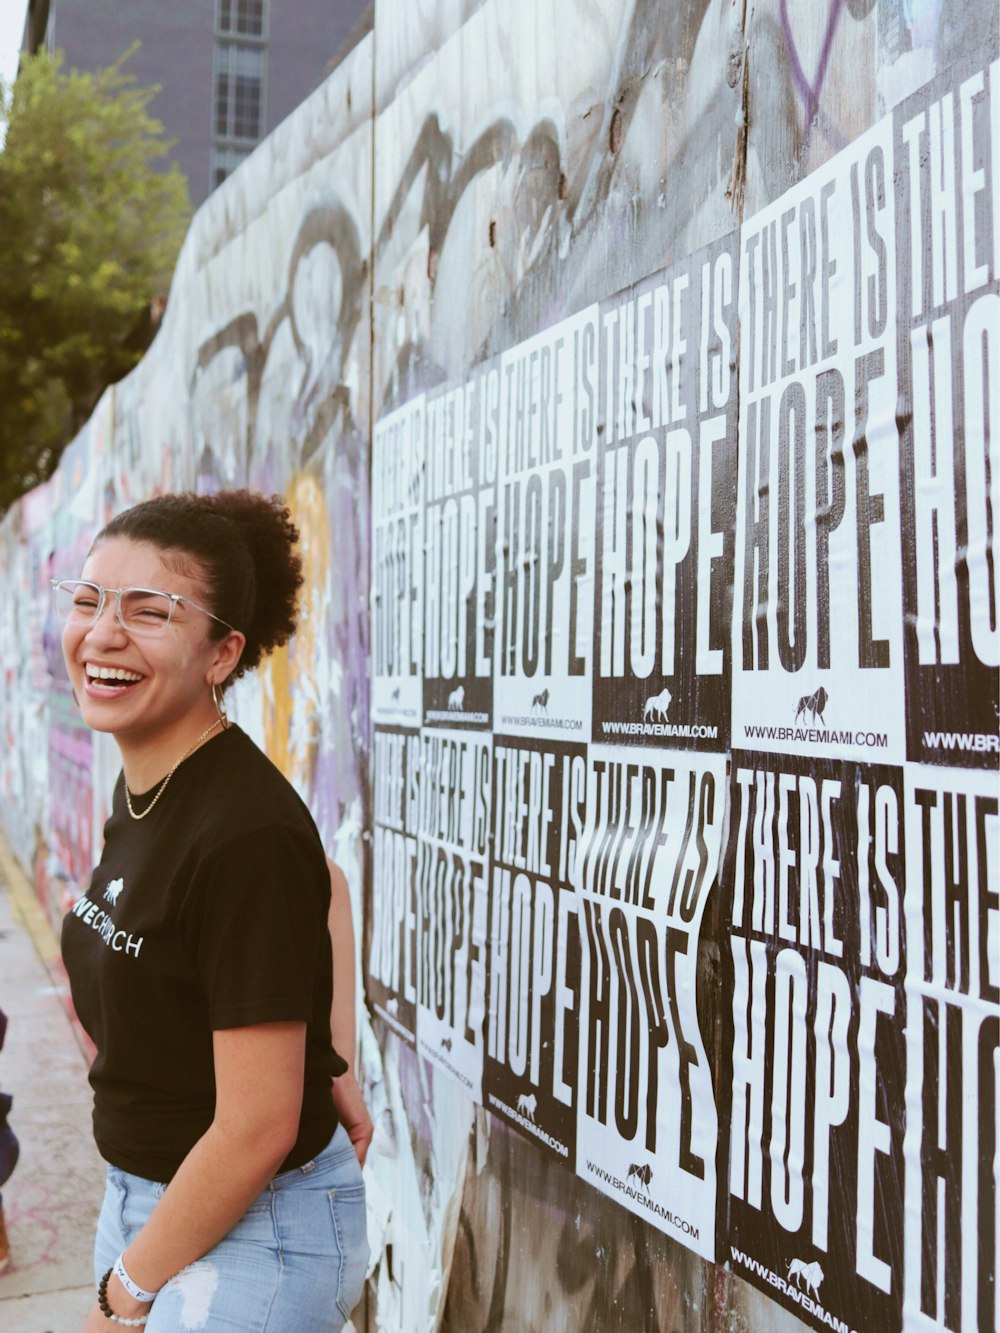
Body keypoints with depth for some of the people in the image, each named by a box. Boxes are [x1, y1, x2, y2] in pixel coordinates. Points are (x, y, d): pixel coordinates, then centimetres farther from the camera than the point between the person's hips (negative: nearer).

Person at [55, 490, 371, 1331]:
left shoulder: (246, 834, -27)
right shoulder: (143, 789, -2)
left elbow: (256, 1131, -23)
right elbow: (317, 878, 15)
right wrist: (323, 1067, 11)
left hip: (253, 1228, -8)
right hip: (141, 1190, 8)